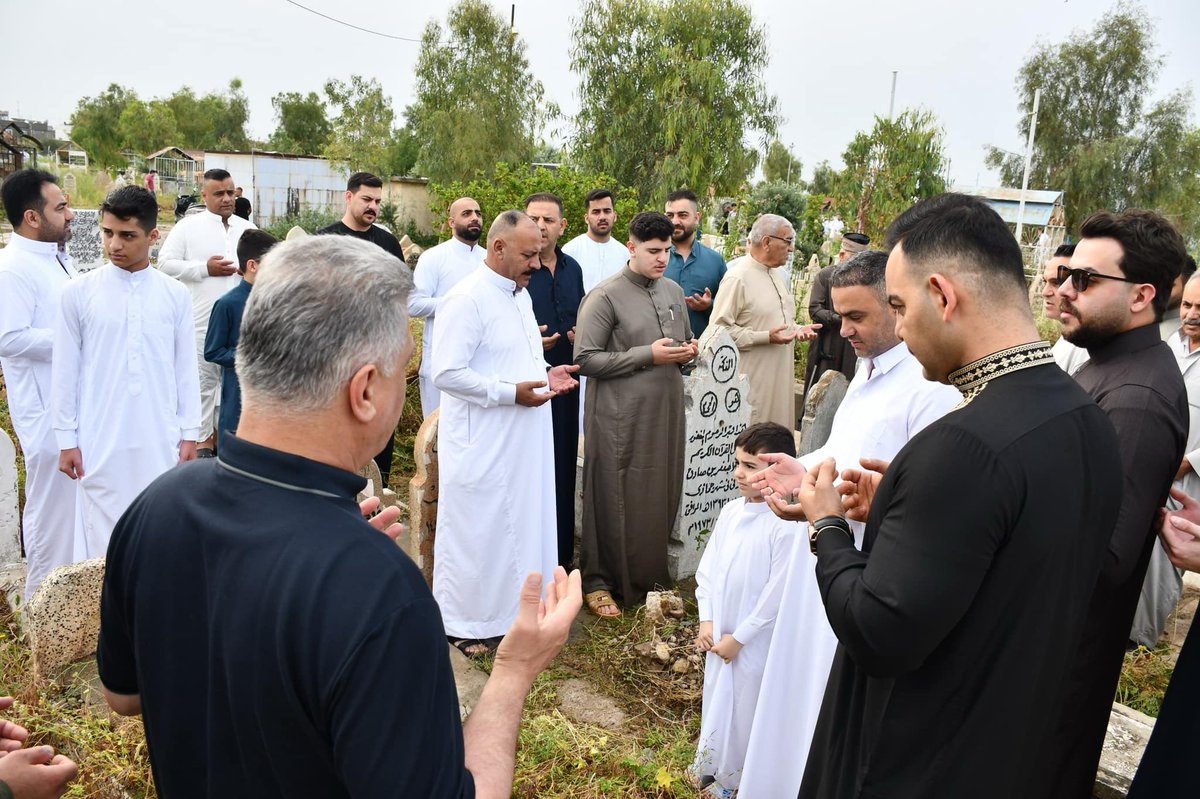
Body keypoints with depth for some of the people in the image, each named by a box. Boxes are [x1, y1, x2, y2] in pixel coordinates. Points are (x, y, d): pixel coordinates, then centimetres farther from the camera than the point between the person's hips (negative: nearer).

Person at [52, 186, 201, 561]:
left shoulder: (175, 295, 0)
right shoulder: (78, 293, -3)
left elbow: (186, 369, 4)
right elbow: (65, 371, 1)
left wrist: (189, 433, 4)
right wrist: (66, 438, 0)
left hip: (160, 440, 1)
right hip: (100, 441, -1)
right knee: (102, 535, 7)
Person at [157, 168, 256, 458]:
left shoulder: (247, 228, 12)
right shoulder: (188, 226, 0)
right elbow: (166, 263, -4)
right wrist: (205, 268, -12)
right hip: (202, 320, -3)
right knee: (203, 381, 3)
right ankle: (203, 439, 14)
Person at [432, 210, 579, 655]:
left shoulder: (520, 294, 12)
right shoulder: (467, 299, -17)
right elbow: (446, 374, -22)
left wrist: (545, 372, 5)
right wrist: (511, 392, -22)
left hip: (524, 440, 9)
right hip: (482, 443, -8)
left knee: (524, 522, 17)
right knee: (476, 530, 5)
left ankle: (513, 609, 34)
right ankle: (464, 624, 22)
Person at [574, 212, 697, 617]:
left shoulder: (673, 291, 12)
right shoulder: (605, 296, -9)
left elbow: (686, 339, 26)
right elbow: (586, 359, -13)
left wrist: (688, 351, 1)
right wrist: (648, 355, -16)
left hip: (667, 410, 6)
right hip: (621, 415, -6)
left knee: (663, 493, 10)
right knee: (616, 498, 2)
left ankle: (650, 575, 29)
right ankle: (600, 581, 19)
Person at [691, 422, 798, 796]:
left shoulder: (785, 525, -23)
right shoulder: (731, 511, -2)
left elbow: (777, 594, -20)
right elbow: (707, 567, 4)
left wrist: (739, 638, -14)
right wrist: (707, 621, -2)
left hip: (755, 643, -6)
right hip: (719, 635, 6)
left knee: (747, 710, 11)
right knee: (717, 702, 22)